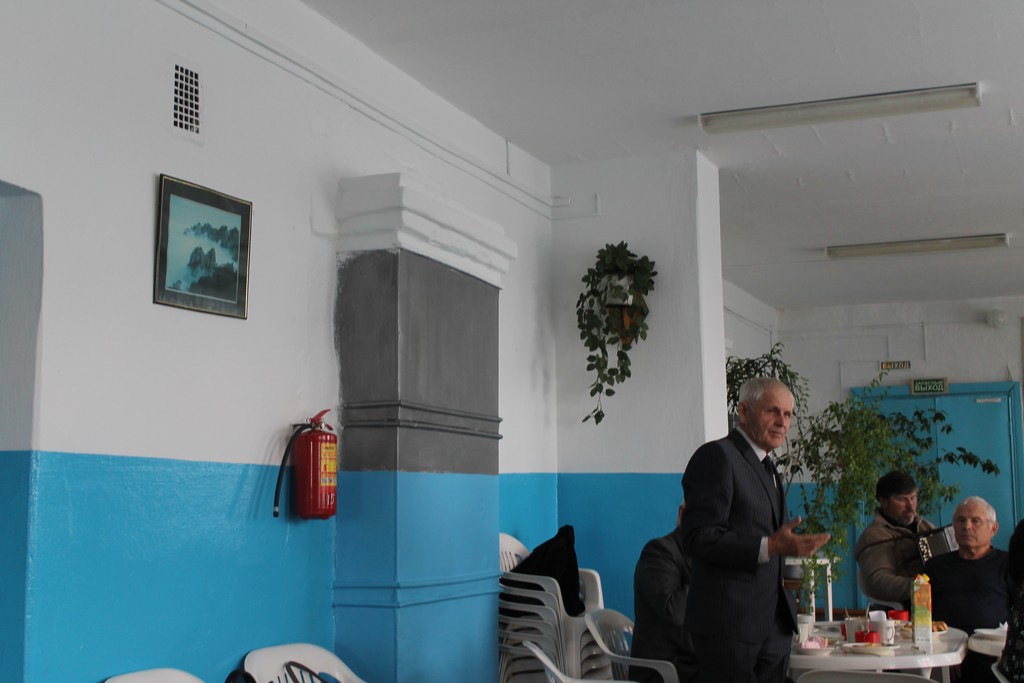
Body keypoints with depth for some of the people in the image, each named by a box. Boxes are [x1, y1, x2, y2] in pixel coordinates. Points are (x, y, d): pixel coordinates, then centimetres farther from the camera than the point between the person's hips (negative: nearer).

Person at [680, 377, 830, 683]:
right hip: (731, 624, -9)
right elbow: (698, 539, -19)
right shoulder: (716, 456, -10)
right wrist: (770, 546, -25)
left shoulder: (765, 466, 20)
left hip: (774, 623, 9)